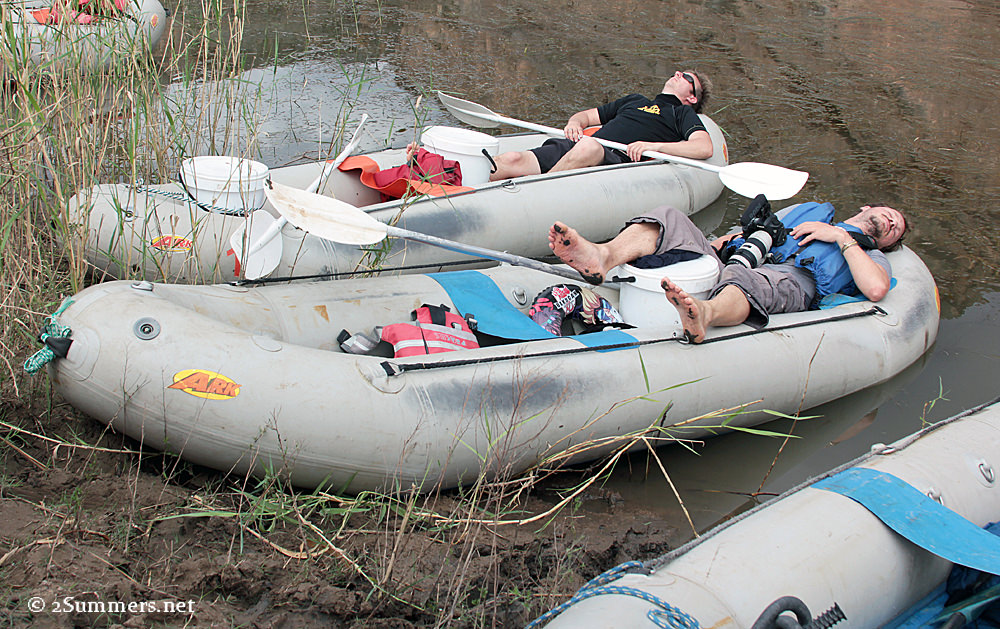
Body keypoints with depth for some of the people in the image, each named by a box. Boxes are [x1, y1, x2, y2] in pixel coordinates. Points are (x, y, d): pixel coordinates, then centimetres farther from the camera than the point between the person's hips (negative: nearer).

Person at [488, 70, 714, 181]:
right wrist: (574, 122, 13)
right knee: (513, 159, -22)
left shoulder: (683, 113, 22)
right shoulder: (635, 100, 40)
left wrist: (654, 145, -10)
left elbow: (705, 148, 2)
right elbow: (587, 115, 40)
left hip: (618, 158, -5)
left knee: (589, 147, -42)